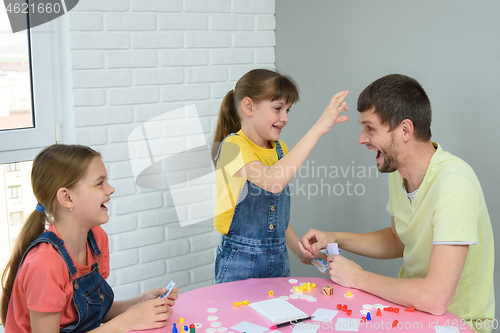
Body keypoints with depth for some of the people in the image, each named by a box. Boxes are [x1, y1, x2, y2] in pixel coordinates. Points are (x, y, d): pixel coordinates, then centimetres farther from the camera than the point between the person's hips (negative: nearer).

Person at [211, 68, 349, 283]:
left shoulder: (279, 149, 8)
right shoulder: (234, 146, -17)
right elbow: (273, 181, -37)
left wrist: (300, 251, 11)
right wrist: (318, 128, -36)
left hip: (278, 259, 7)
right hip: (240, 262, -7)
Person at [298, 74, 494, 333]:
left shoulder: (453, 183, -28)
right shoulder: (398, 170, -2)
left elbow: (434, 299, -32)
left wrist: (358, 277, -18)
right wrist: (335, 239, 2)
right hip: (412, 305, 7)